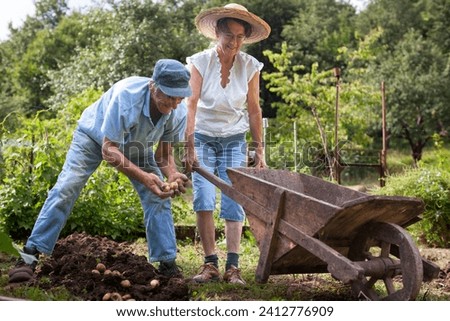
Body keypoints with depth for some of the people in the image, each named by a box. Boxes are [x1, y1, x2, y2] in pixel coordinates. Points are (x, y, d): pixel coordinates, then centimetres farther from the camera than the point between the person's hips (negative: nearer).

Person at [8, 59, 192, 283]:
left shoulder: (178, 113, -26)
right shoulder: (126, 95, -42)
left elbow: (164, 154, -12)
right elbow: (108, 149, -38)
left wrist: (172, 174, -35)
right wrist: (143, 176, -49)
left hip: (136, 143, 4)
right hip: (95, 136, -4)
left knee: (158, 197, -10)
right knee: (65, 189, -18)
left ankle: (167, 264, 1)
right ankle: (29, 256, -11)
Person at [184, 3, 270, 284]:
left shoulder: (250, 66, -8)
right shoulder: (201, 62, -13)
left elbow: (254, 111, -2)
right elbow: (191, 105, -17)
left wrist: (260, 151, -1)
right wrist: (189, 148, -23)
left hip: (234, 141, 1)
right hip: (203, 138, -1)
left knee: (234, 202, -8)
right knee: (204, 199, -13)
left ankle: (233, 266, -8)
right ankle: (210, 264, -7)